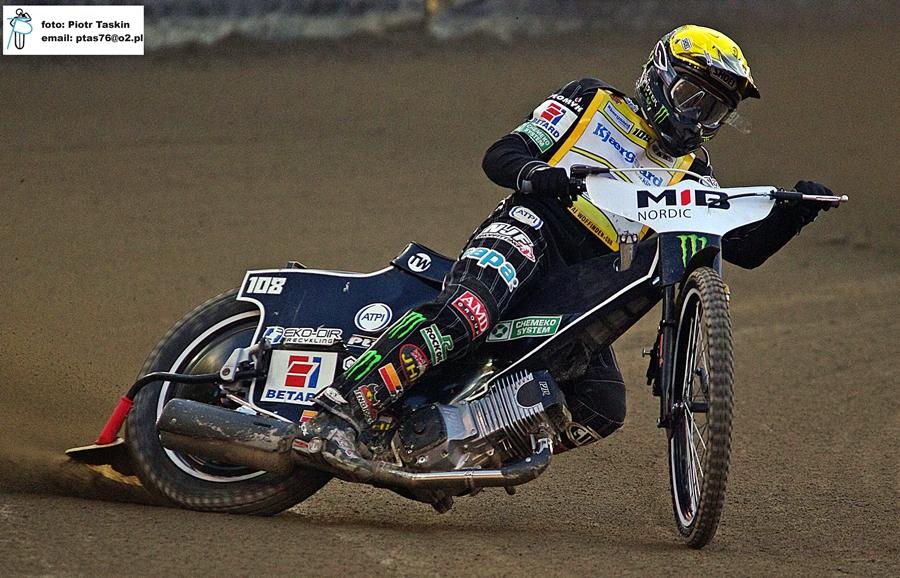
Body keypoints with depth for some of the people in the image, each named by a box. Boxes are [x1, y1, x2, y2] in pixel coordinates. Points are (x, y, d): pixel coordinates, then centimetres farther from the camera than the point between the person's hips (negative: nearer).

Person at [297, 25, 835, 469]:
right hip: (532, 229, -6)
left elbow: (744, 246, 17)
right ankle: (336, 412, -45)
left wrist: (792, 215, -2)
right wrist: (536, 173, -19)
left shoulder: (691, 173, 24)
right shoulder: (592, 101, 12)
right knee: (467, 311, -37)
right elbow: (499, 155, 4)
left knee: (603, 411, -13)